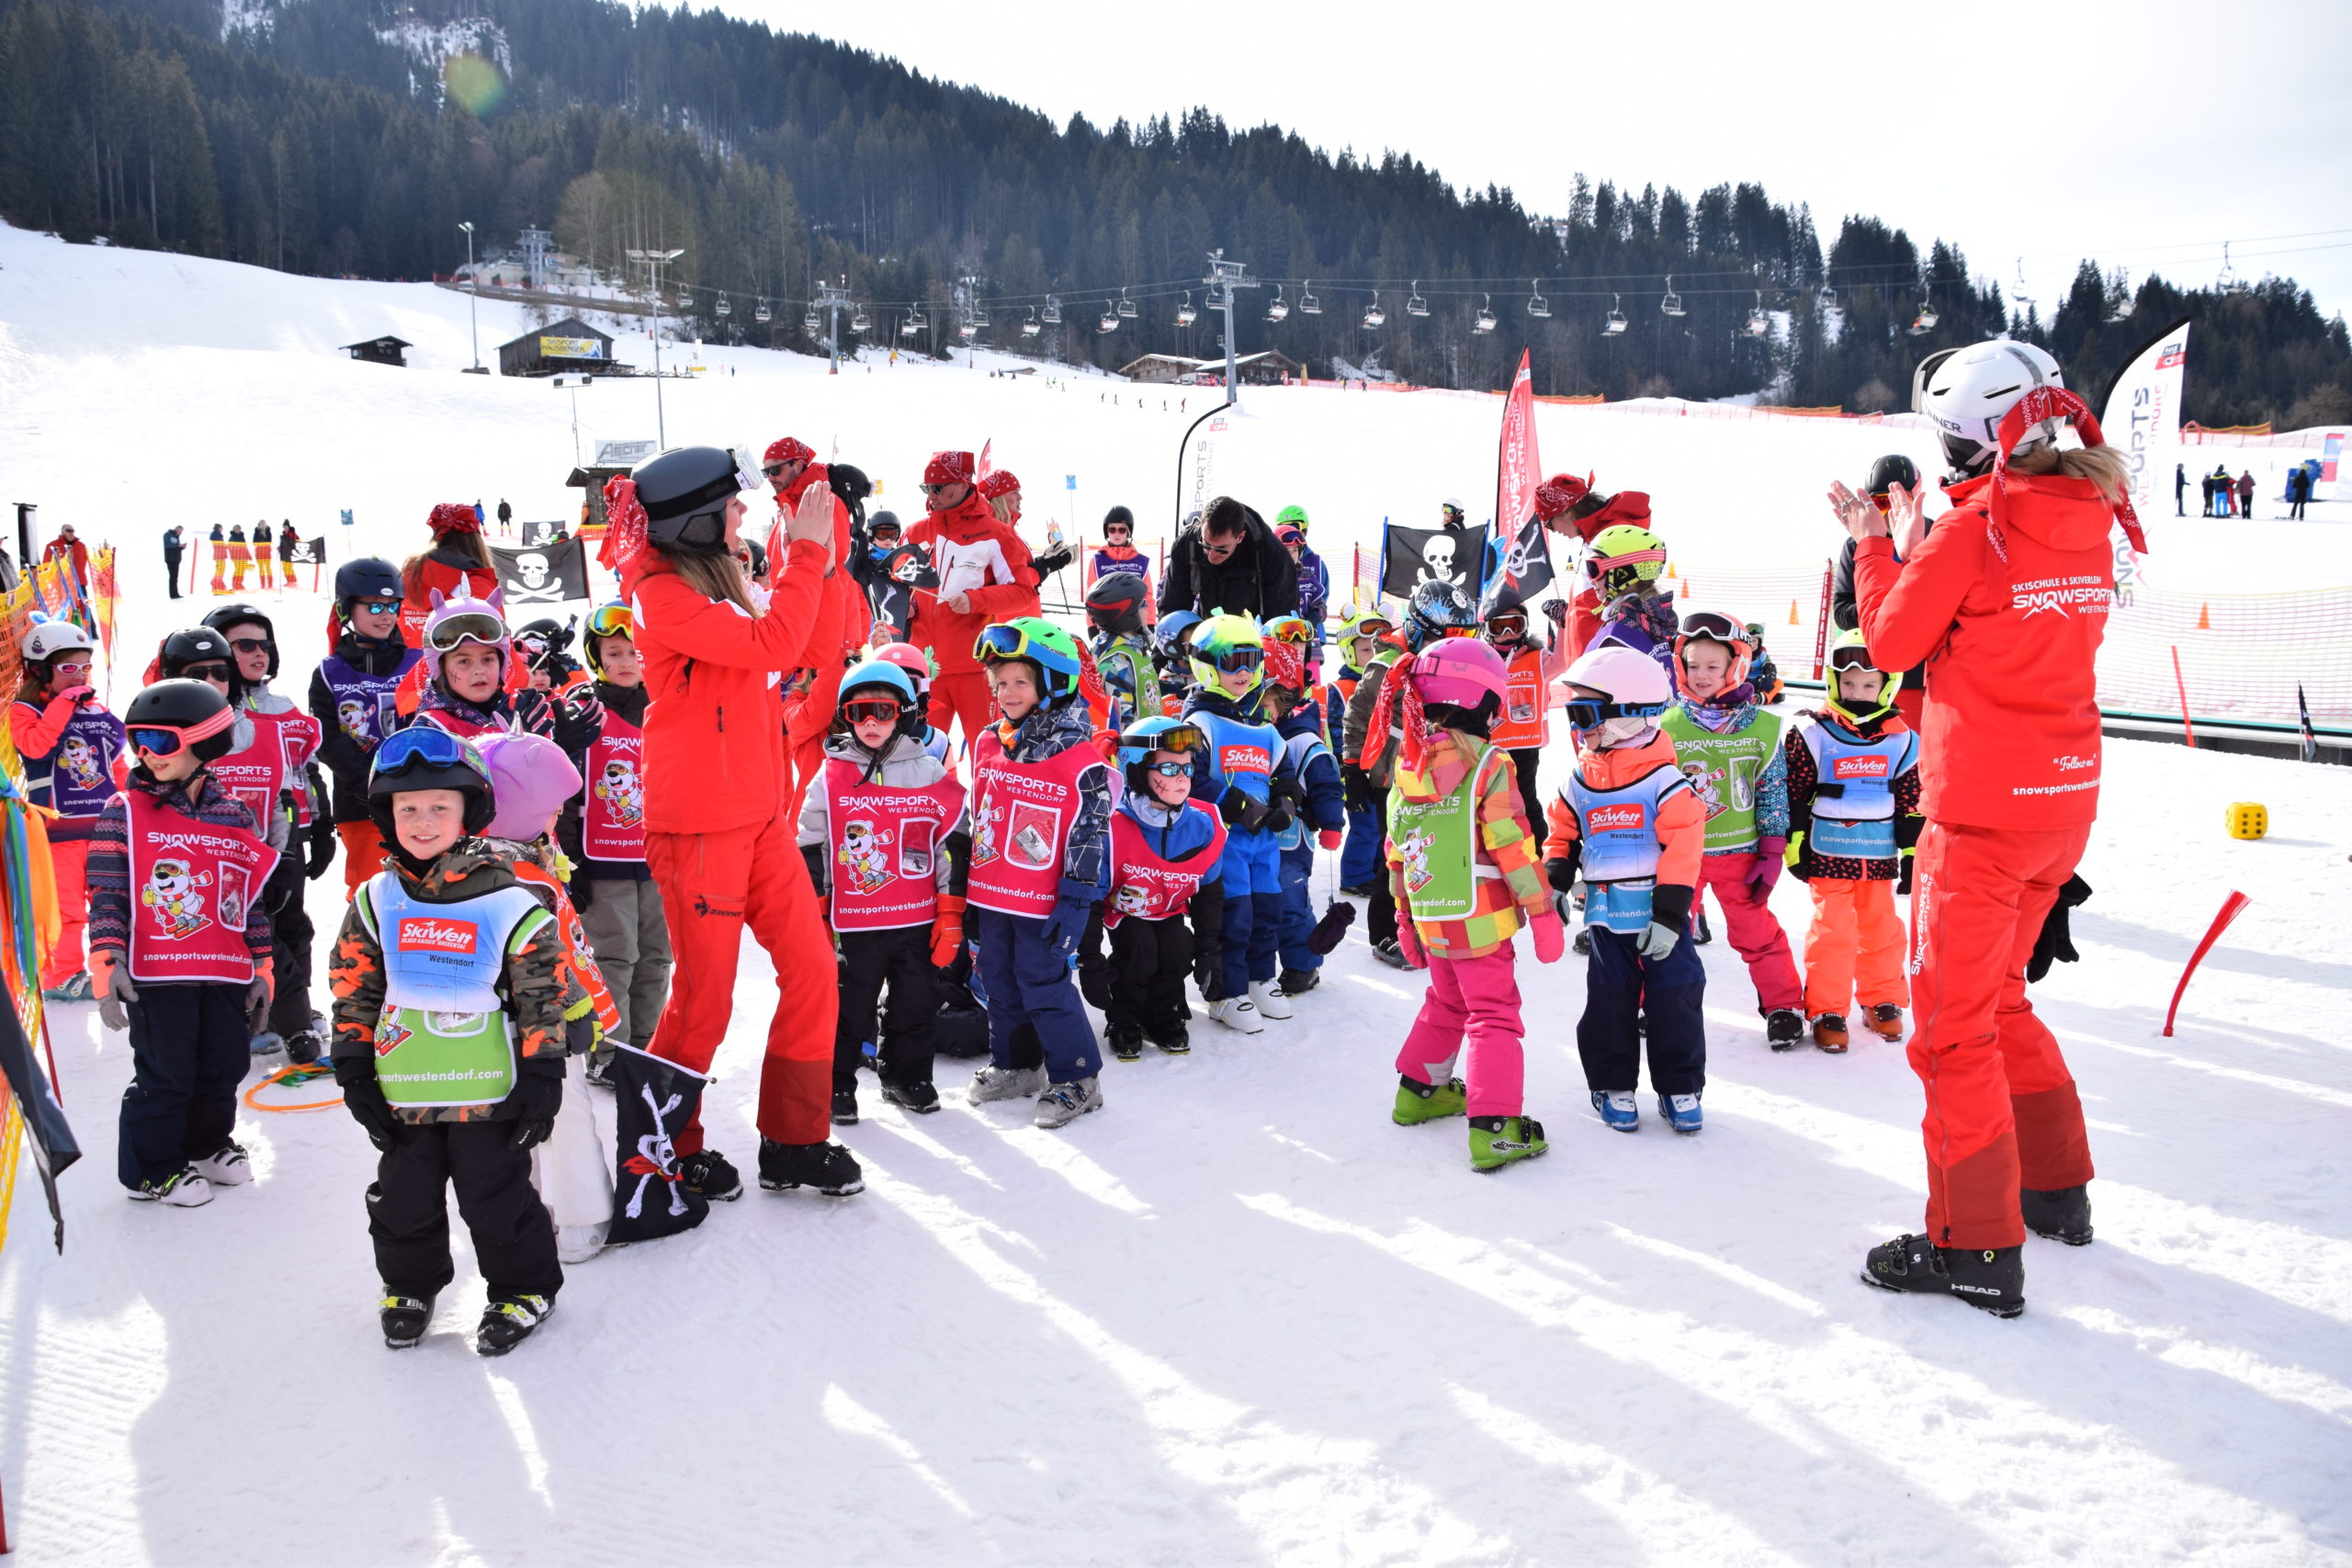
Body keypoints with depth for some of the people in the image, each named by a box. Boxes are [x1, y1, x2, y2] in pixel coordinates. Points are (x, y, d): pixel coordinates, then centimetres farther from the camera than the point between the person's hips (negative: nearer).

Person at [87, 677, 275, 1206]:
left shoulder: (236, 816, 7)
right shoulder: (124, 812, -4)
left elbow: (251, 899, 12)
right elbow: (106, 895, -6)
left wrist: (261, 970, 12)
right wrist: (107, 965, -15)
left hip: (227, 977, 4)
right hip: (154, 976, -4)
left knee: (223, 1069, 13)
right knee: (164, 1076, 1)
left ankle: (205, 1143, 37)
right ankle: (151, 1169, 19)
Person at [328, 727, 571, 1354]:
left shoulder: (507, 900, -9)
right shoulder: (376, 902, 2)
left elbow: (544, 994, -5)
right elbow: (352, 991, 8)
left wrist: (541, 1079, -7)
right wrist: (354, 1073, 4)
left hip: (488, 1091, -3)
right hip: (402, 1092, 3)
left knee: (499, 1201, 7)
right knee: (404, 1201, 15)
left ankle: (523, 1288, 26)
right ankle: (409, 1284, 37)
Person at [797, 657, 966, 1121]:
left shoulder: (933, 777, -1)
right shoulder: (830, 779, -2)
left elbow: (955, 850, 3)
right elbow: (811, 854, 3)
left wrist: (951, 917, 1)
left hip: (919, 923, 1)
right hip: (854, 926, -1)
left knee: (917, 1005, 12)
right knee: (849, 1009, 6)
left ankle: (905, 1076, 30)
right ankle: (836, 1084, 21)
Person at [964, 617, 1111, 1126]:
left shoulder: (1078, 756, -14)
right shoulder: (988, 744, 6)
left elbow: (1092, 831, -13)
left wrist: (1075, 900, -15)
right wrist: (967, 891, 17)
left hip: (1044, 904, -7)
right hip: (991, 894, 7)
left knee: (1044, 987, -3)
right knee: (1000, 984, 17)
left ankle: (1076, 1077, 11)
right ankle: (1015, 1065, 34)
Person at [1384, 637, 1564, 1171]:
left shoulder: (1406, 770, 6)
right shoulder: (1487, 766, -14)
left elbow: (1396, 852, 12)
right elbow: (1514, 847, -15)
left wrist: (1405, 916, 22)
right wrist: (1542, 912, -8)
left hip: (1431, 923, 6)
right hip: (1480, 921, -6)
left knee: (1446, 1002, 26)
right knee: (1493, 1013, -1)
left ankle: (1418, 1090, 36)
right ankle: (1492, 1126, -8)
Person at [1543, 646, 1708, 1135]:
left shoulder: (1664, 779, -12)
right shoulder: (1580, 782, 4)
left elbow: (1682, 848, -14)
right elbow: (1562, 834, 17)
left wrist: (1669, 913, -17)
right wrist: (1554, 884, 2)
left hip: (1659, 916, -4)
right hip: (1605, 913, 4)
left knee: (1674, 1000, 1)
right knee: (1609, 1003, 8)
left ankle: (1679, 1087, 15)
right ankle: (1612, 1085, 21)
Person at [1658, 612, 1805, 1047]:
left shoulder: (1762, 726, -4)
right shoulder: (1668, 726, -3)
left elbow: (1774, 791, 1)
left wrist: (1772, 853, -1)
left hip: (1739, 852, -1)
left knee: (1757, 931, 5)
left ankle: (1783, 1005, 20)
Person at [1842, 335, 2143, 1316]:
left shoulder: (1975, 526, -17)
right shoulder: (2089, 520, 5)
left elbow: (1894, 642, -6)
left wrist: (1874, 546, 7)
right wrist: (1913, 547, 16)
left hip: (1982, 803, -8)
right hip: (2065, 794, 8)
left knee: (1953, 1019, 0)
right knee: (1998, 995, 24)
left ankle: (1978, 1247, 3)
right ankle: (2056, 1188, 33)